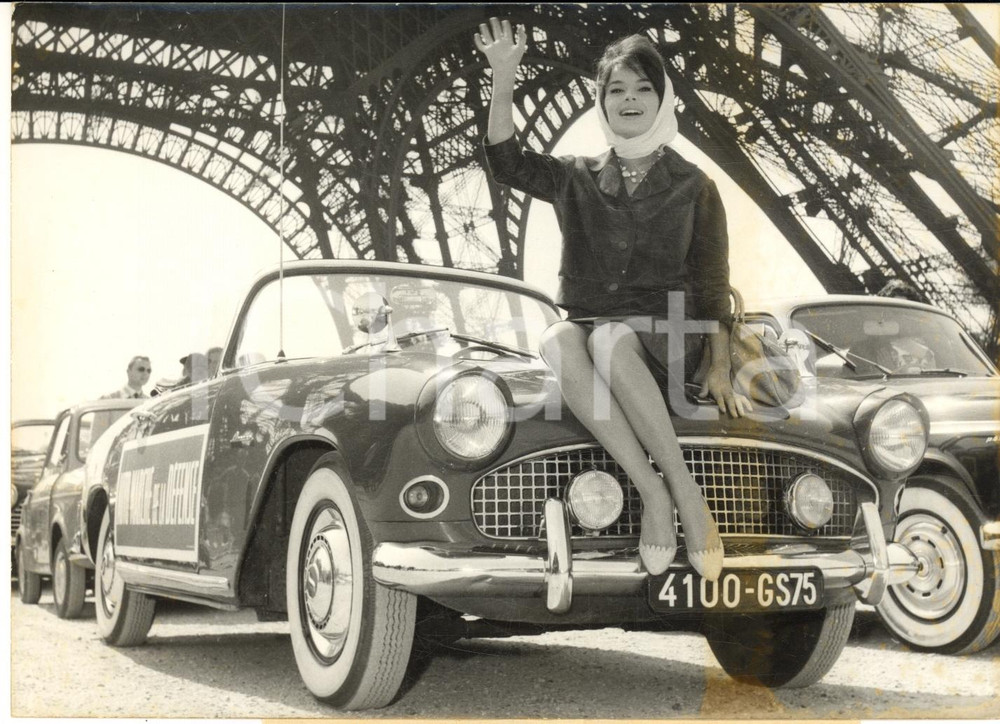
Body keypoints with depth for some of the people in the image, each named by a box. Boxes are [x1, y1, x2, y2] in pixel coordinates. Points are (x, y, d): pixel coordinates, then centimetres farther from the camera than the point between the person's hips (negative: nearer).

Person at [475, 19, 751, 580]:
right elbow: (507, 162, 0)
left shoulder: (694, 187, 9)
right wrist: (504, 79, -11)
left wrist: (719, 372, -3)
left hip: (664, 336, -2)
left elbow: (712, 286, 6)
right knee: (557, 341, -36)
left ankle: (685, 490, -33)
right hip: (590, 326, 2)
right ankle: (652, 490, -35)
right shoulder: (578, 180, 15)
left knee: (609, 339, -39)